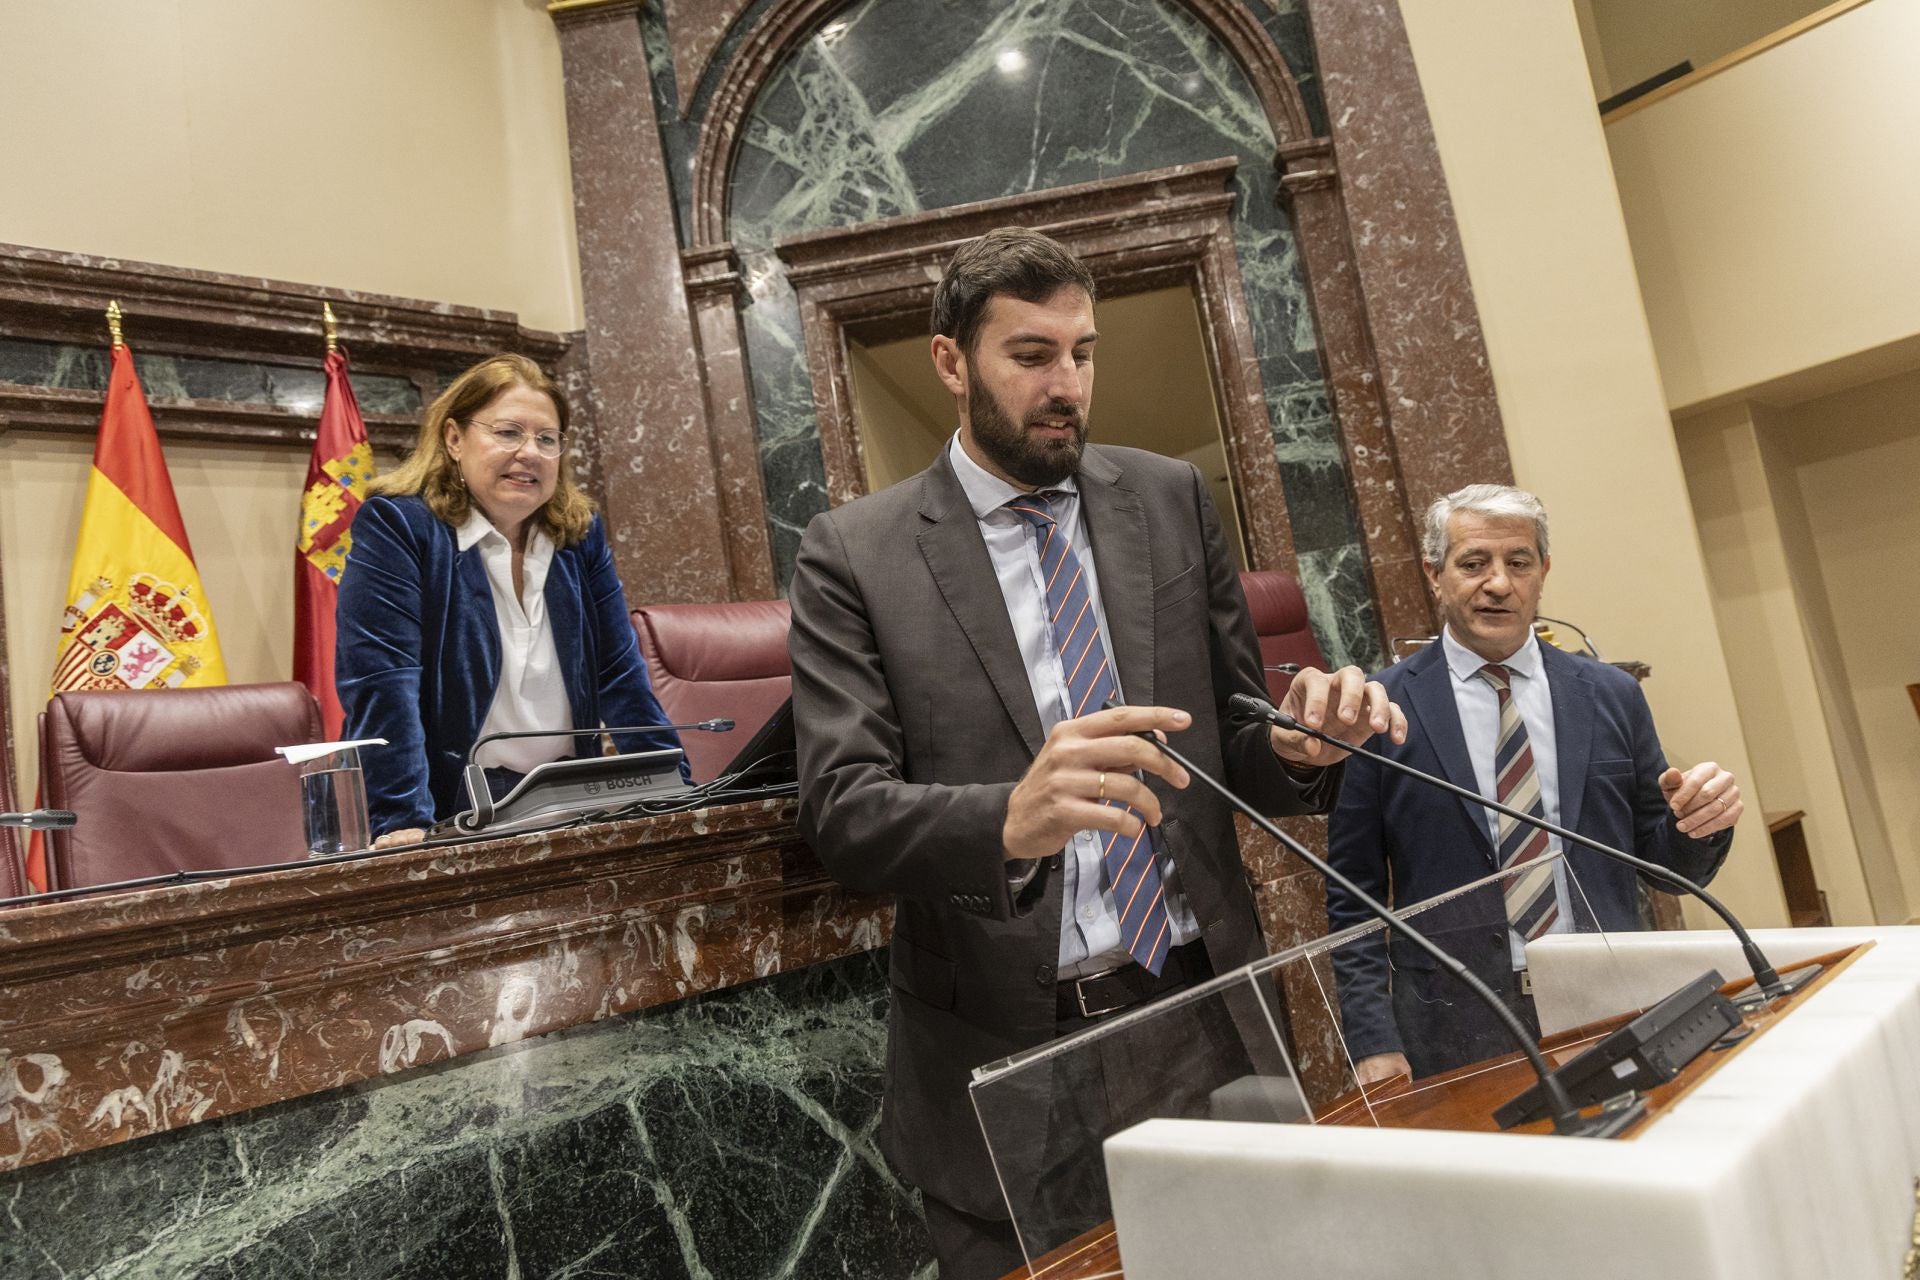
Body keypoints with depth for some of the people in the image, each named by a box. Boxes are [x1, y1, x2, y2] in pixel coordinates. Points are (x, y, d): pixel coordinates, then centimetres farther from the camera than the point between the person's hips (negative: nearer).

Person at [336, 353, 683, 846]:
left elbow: (622, 675, 9)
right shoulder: (394, 524, -5)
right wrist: (404, 823, -23)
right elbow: (381, 685, -14)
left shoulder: (581, 534, 9)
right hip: (451, 818, -3)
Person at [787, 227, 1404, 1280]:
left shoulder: (1170, 500, 4)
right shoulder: (854, 552, -5)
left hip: (1202, 1006, 3)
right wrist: (1012, 817, -32)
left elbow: (1233, 741, 8)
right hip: (1005, 1053, -2)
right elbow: (841, 811, -13)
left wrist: (1300, 746, -15)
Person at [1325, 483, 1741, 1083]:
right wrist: (1374, 1043, -10)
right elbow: (1354, 899, -3)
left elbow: (1665, 865, 12)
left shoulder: (1613, 695, 6)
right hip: (1458, 1033, -2)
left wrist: (1701, 821, -10)